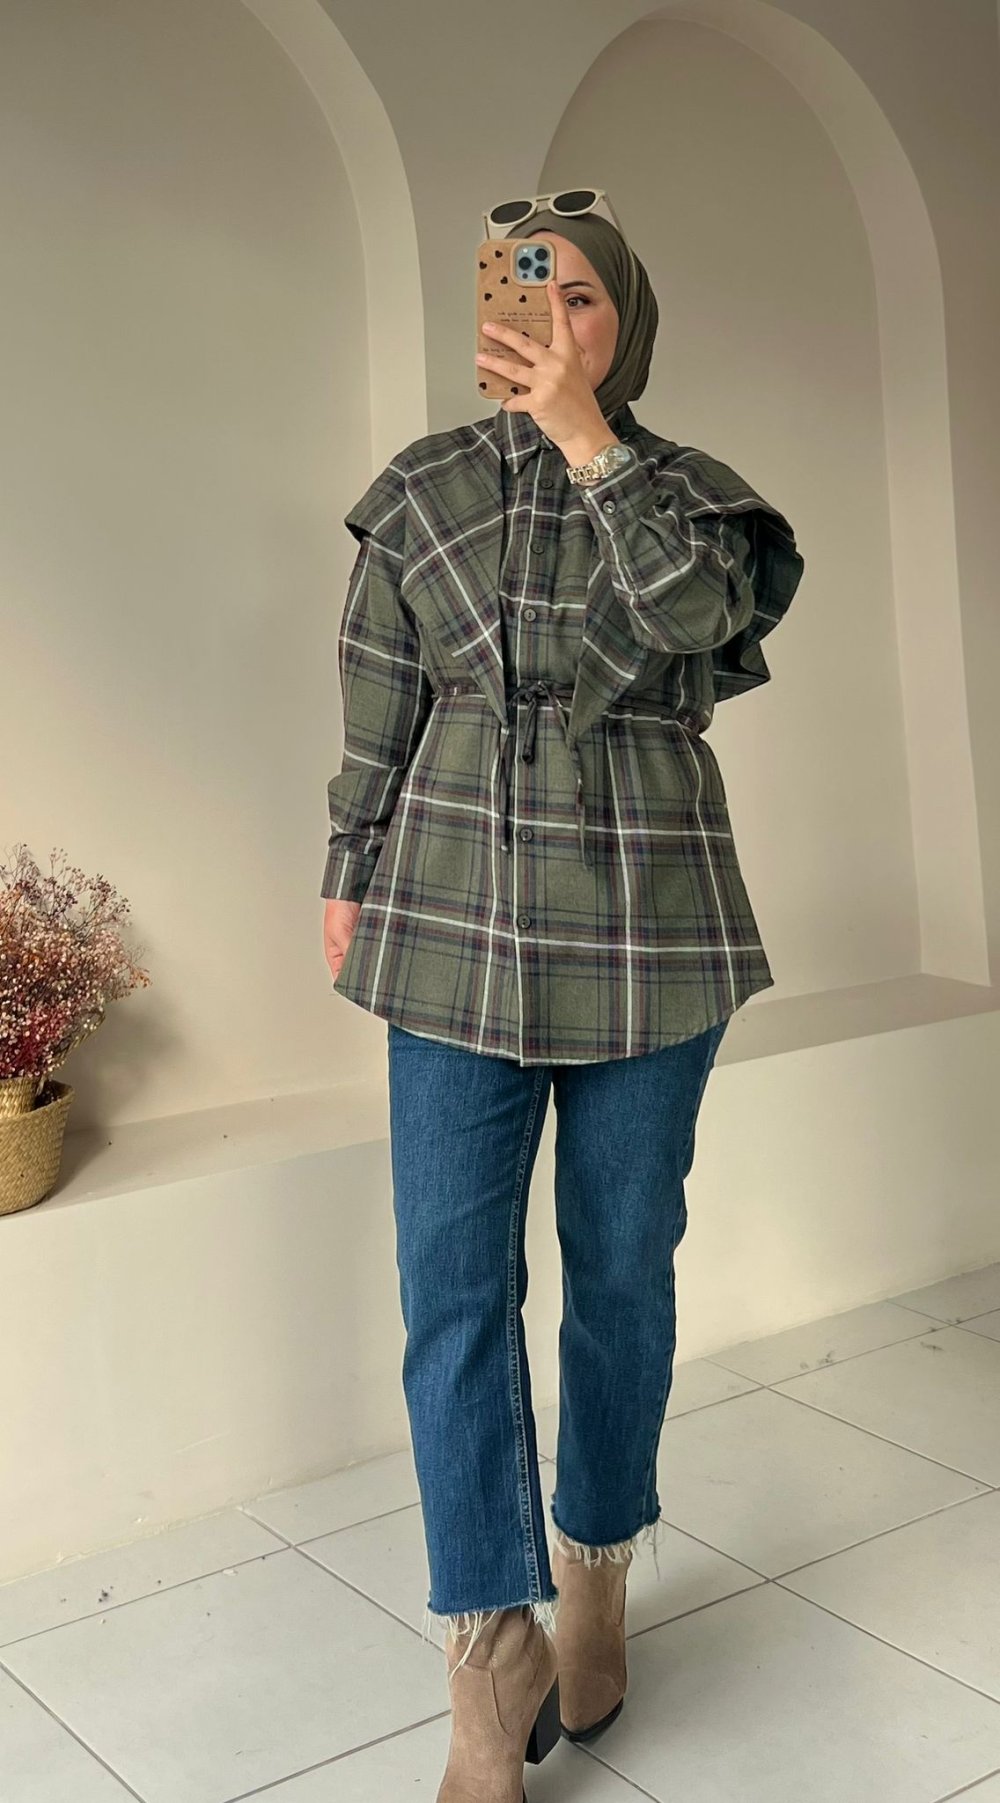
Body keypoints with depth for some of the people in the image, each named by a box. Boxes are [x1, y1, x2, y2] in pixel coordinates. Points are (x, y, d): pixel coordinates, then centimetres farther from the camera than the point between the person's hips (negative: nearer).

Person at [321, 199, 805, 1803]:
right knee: (454, 1281, -4)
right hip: (461, 921, 1)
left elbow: (689, 611, -17)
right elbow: (376, 706, 10)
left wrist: (586, 438, -17)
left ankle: (596, 1572, 31)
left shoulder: (688, 489, 6)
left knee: (625, 1266, 10)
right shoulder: (425, 489, 8)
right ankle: (494, 1664, 8)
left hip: (649, 922, 0)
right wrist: (350, 879, 9)